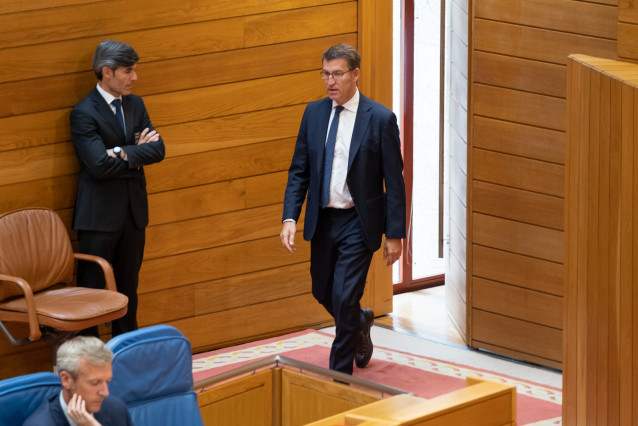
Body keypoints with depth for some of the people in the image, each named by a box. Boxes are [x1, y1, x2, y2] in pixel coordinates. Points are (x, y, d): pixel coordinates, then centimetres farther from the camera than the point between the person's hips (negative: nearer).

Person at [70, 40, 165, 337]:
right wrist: (138, 152, -10)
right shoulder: (84, 113, -13)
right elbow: (100, 165, -22)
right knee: (92, 287, -2)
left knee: (128, 286, 14)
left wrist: (124, 153, -16)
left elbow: (157, 150, -1)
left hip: (134, 210, 7)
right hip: (100, 213, -7)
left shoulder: (135, 105, 9)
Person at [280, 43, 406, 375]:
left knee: (344, 298, -9)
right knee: (323, 292, 17)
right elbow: (299, 171, 5)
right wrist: (290, 218, -7)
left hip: (358, 223, -5)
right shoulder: (314, 113, 2)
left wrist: (395, 235, -9)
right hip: (322, 220, 5)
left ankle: (340, 374, 6)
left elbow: (394, 182, -8)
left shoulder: (380, 119, -11)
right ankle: (360, 323, 49)